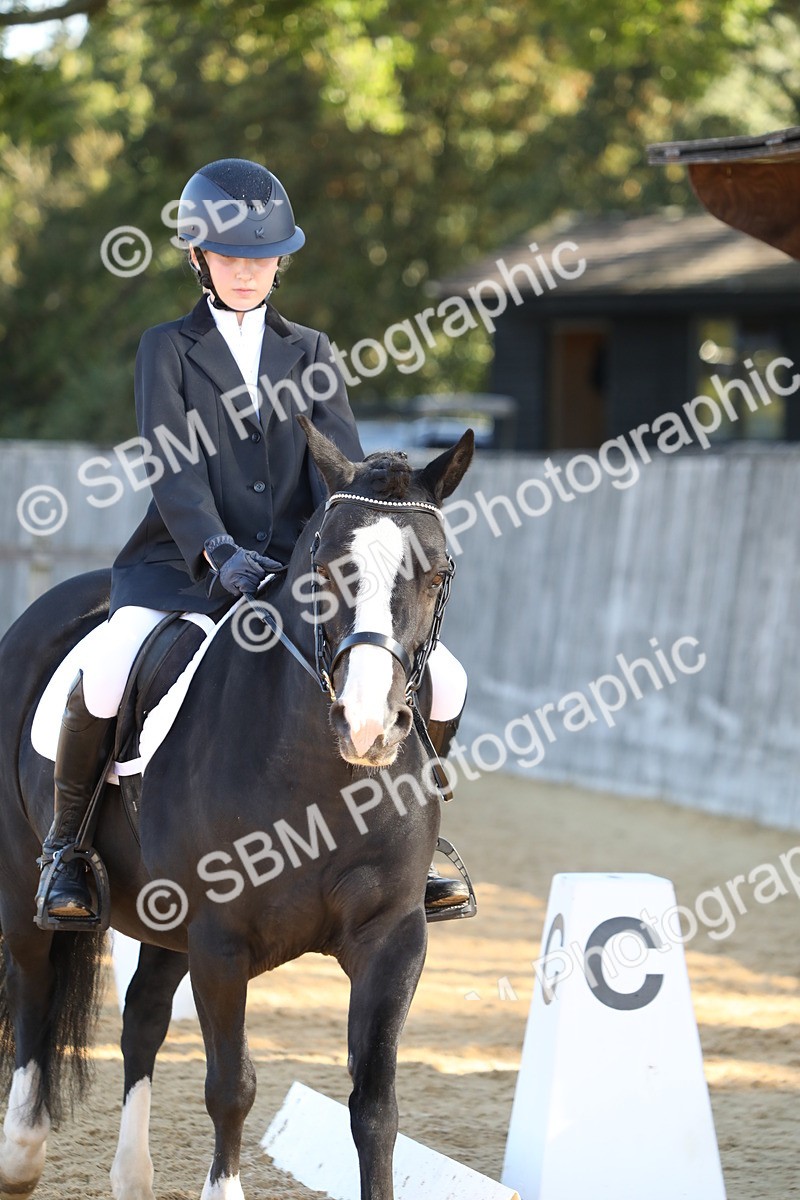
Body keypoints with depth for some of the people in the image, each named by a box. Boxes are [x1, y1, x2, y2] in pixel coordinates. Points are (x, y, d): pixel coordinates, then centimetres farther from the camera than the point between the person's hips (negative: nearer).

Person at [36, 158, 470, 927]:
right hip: (183, 569, -3)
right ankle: (64, 846, -8)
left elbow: (341, 463, 1)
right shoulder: (168, 349, 6)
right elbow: (173, 467, -9)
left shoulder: (309, 354, 15)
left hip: (295, 571, 3)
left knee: (441, 681, -12)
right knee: (105, 679, -32)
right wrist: (219, 551, -27)